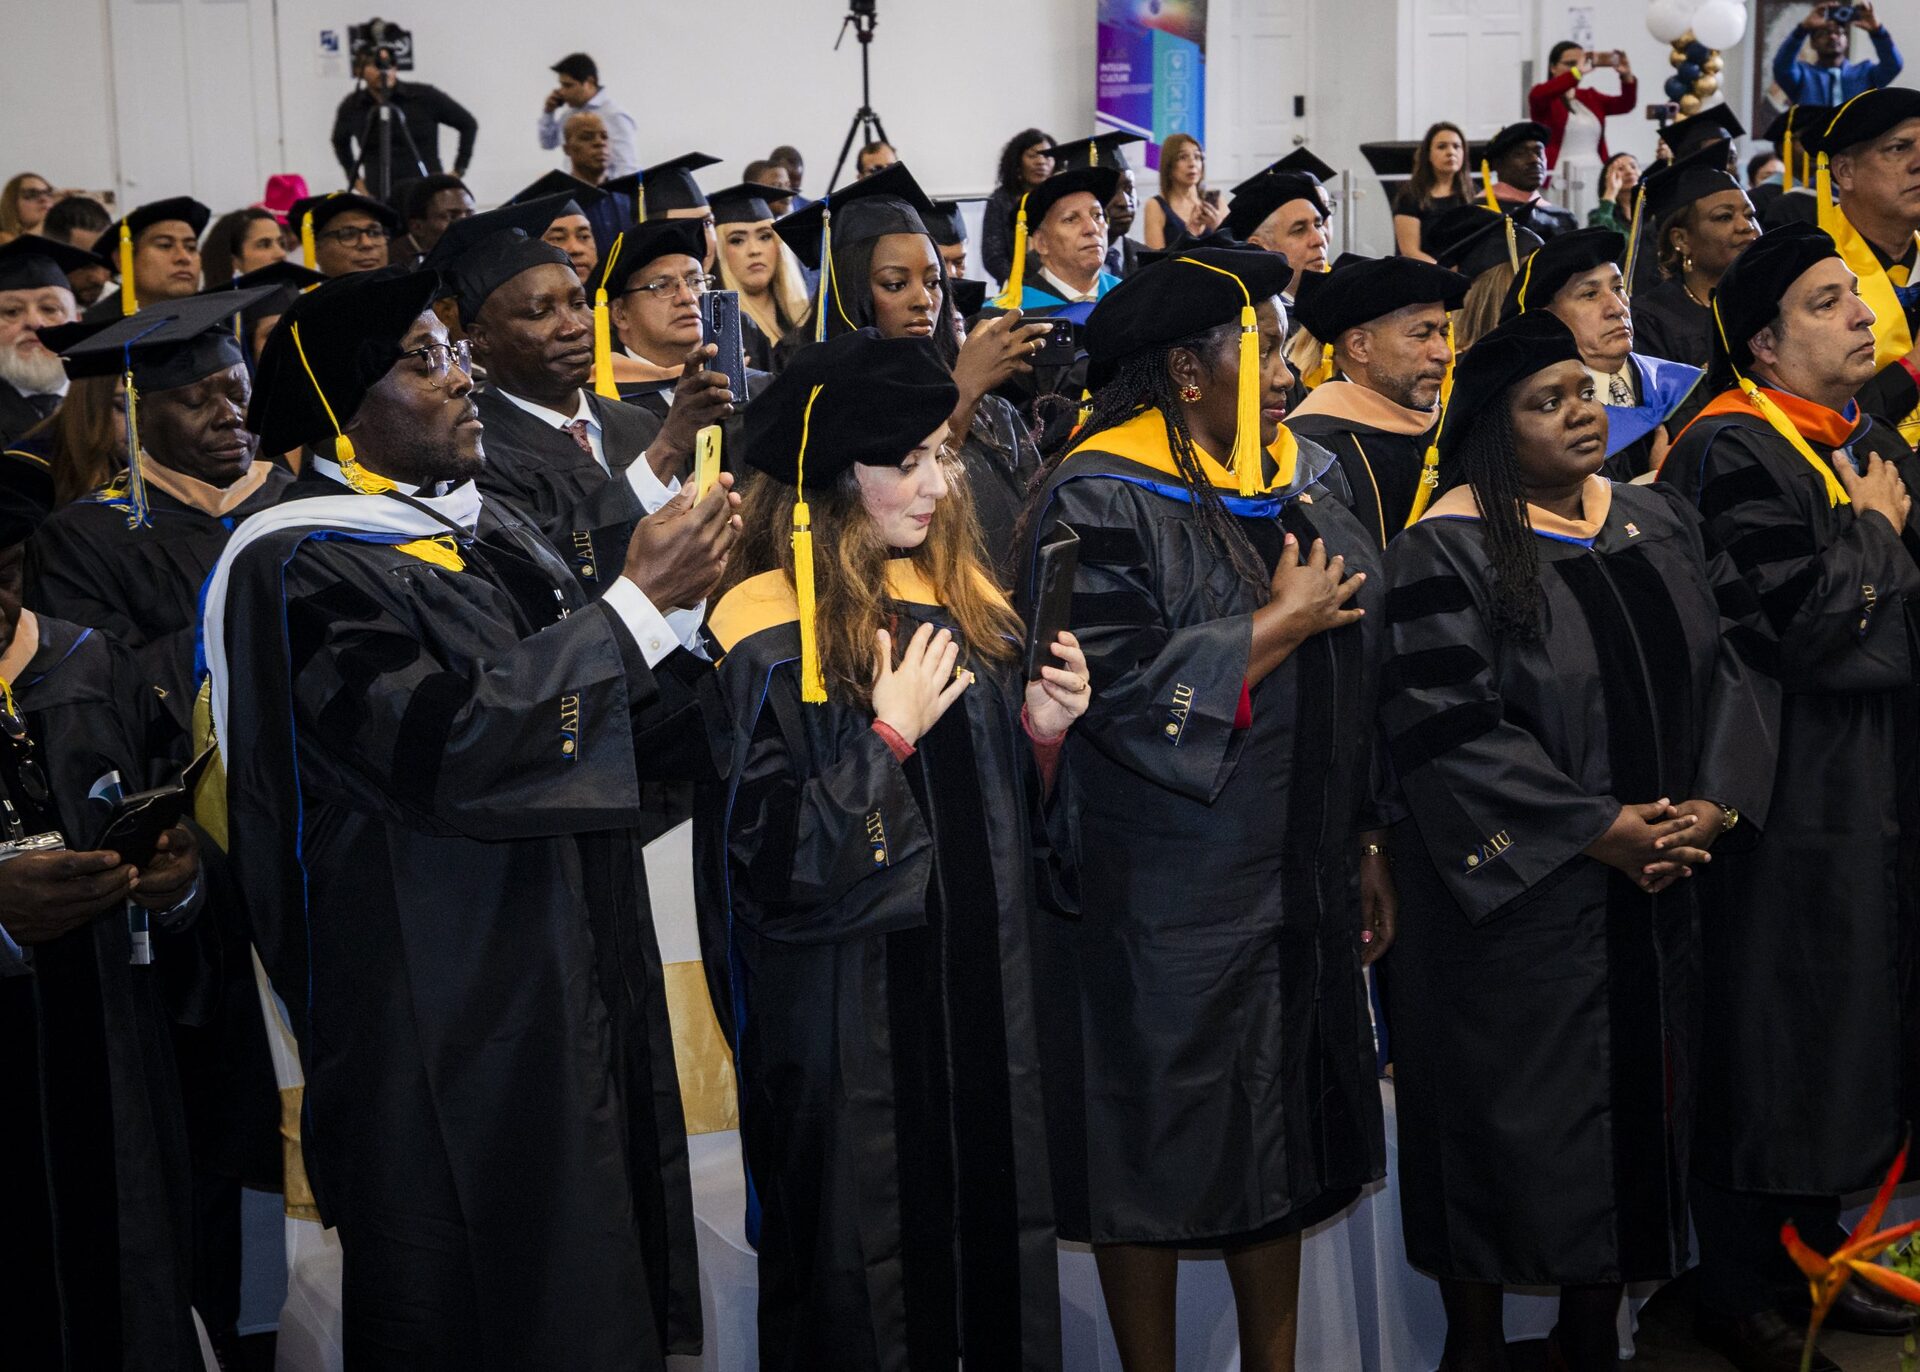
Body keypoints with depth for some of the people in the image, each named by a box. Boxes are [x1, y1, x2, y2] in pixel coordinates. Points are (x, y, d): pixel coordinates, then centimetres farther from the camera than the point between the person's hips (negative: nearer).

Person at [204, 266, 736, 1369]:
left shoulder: (490, 531, 11)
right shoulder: (301, 572, -14)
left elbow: (626, 728, 12)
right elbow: (447, 741, -27)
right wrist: (640, 602, -21)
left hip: (577, 979, 8)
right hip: (446, 1020, -7)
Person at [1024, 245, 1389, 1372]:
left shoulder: (1301, 481, 9)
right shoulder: (1098, 503, -12)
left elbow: (1357, 681, 14)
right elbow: (1118, 687, -22)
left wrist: (1365, 844, 13)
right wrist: (1283, 623, -14)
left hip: (1296, 886, 7)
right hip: (1162, 893, -7)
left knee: (1283, 1140, 16)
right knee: (1164, 1152, 6)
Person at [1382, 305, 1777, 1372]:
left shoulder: (1663, 523, 9)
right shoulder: (1446, 553, -11)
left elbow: (1738, 659, 7)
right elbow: (1445, 728, -18)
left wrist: (1714, 805, -9)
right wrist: (1597, 830, -18)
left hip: (1657, 898, 6)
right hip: (1515, 897, -6)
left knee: (1637, 1109, 13)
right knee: (1513, 1122, 3)